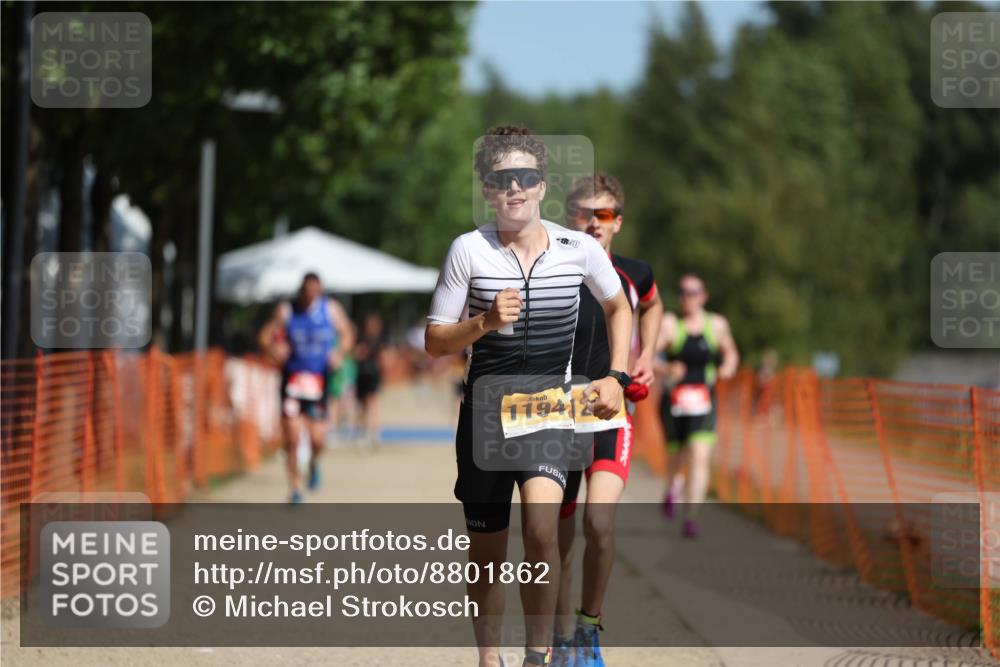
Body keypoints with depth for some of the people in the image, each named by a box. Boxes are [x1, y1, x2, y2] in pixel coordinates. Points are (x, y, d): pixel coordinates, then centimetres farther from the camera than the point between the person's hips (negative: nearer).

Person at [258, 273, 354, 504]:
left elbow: (347, 333, 13)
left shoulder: (331, 309, 1)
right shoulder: (286, 310, -3)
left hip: (319, 380, 1)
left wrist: (340, 353, -6)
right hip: (292, 379, -1)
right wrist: (273, 349, -20)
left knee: (318, 439, -4)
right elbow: (265, 336, 1)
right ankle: (295, 489, 9)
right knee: (291, 439, -5)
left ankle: (314, 463, 32)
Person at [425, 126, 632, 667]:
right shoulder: (469, 250, -5)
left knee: (541, 525, -26)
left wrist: (616, 376, 8)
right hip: (485, 412, 1)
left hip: (550, 405, -1)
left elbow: (618, 306, 19)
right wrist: (485, 322, -18)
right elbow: (435, 342, 0)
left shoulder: (580, 249, -2)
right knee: (487, 554, 8)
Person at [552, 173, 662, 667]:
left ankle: (590, 624, 1)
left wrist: (646, 357, 13)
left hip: (611, 418, 1)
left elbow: (652, 307, 26)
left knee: (600, 521, -21)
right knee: (560, 537, 6)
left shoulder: (634, 275, 1)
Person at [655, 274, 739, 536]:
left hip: (703, 401, 1)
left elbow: (730, 352, 23)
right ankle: (673, 486, 50)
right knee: (677, 455, 13)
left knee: (700, 456, -16)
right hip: (674, 401, -1)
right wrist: (665, 368, -32)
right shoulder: (669, 324, -5)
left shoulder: (717, 324, 5)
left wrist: (728, 366, 1)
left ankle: (691, 517, -16)